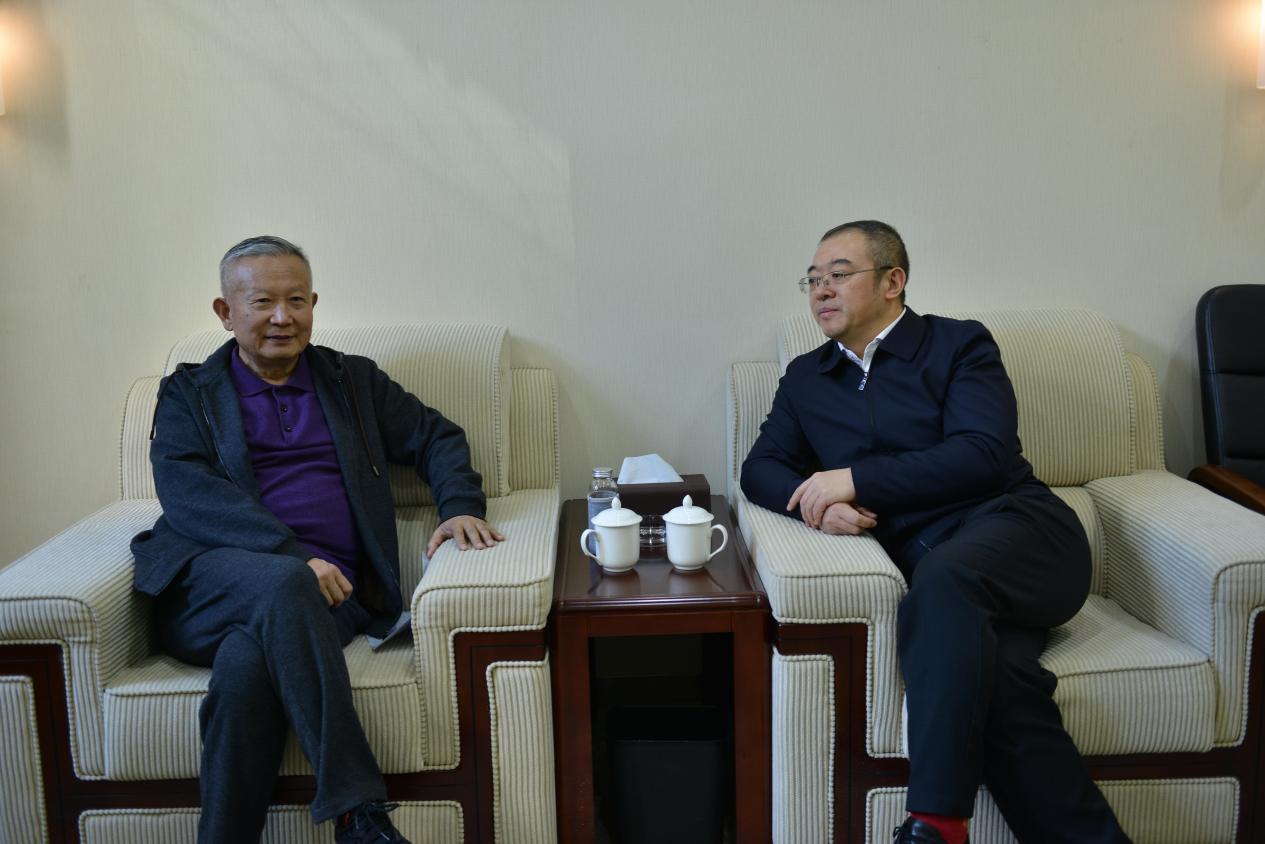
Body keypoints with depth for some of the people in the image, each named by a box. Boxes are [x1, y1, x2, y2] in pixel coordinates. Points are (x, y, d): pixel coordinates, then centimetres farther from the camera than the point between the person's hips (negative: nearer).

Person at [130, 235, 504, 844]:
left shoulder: (354, 380, 21)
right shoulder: (188, 394, 14)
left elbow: (436, 438, 21)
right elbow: (184, 490, -3)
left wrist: (459, 507, -3)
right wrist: (292, 555, -18)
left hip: (324, 591, 1)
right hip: (208, 585, 0)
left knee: (246, 665, -33)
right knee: (282, 583, -36)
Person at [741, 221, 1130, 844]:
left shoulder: (960, 345, 9)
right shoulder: (805, 378, 22)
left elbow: (982, 454, -6)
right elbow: (761, 468, 14)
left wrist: (854, 478, -12)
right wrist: (819, 503, -9)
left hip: (1015, 530, -2)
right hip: (926, 569, 2)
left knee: (941, 576, -37)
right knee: (996, 679, -30)